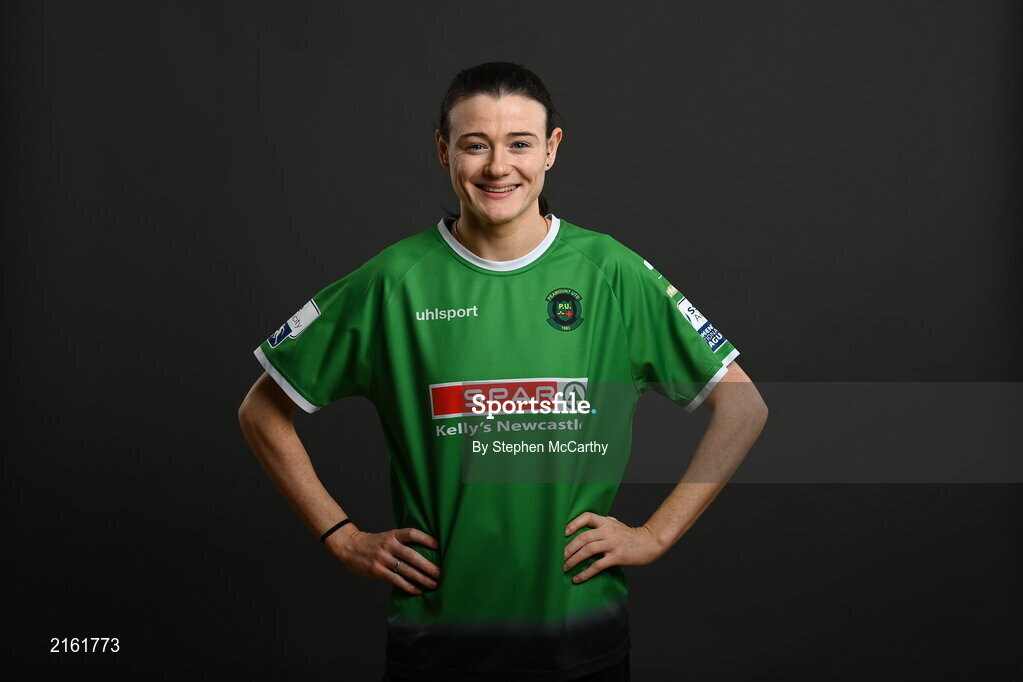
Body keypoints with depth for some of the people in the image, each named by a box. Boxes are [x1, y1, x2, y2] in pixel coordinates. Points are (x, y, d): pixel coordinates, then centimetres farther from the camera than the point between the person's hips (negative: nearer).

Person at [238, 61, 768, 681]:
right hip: (435, 630, 0)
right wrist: (344, 537, 0)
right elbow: (263, 411, 4)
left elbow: (744, 407, 2)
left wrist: (655, 535, -3)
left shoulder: (611, 273, -4)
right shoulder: (395, 281, -5)